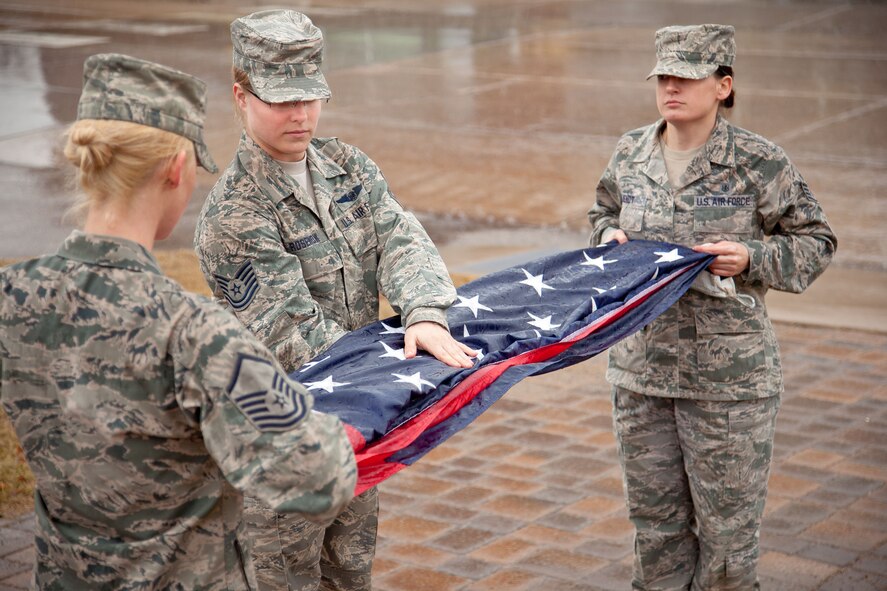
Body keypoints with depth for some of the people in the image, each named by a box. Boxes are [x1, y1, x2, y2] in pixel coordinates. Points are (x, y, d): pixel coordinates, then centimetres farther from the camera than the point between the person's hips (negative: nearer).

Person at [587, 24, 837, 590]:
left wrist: (751, 258, -17)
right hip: (641, 365, 4)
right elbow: (604, 214, 23)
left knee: (727, 520, 5)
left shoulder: (758, 162, -9)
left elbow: (816, 242, -1)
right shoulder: (630, 153, 4)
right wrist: (611, 238, 1)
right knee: (655, 517, 16)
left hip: (729, 374, -4)